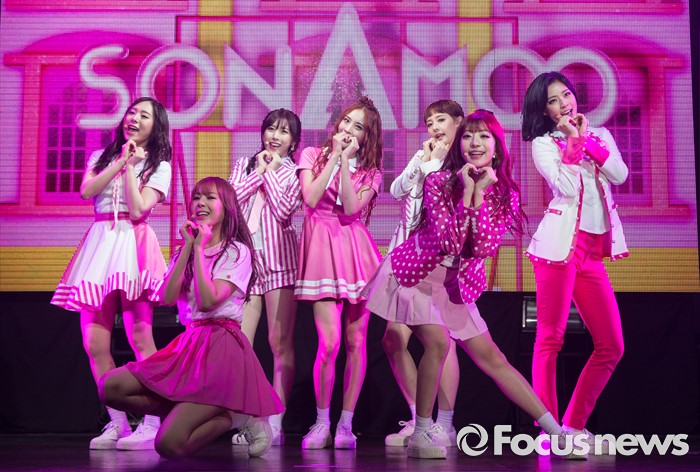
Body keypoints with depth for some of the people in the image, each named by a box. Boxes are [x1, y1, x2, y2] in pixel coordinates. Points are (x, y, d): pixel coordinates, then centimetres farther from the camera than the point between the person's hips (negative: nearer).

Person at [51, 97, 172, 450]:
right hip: (99, 244, 4)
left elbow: (139, 209, -6)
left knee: (140, 340, -12)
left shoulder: (159, 166, 9)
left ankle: (151, 425, -10)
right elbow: (86, 191, 1)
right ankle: (117, 423, 7)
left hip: (134, 245, -4)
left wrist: (131, 167, -3)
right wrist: (121, 161, 1)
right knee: (94, 344, -2)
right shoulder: (101, 156, 21)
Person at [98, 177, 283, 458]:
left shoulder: (237, 252, 0)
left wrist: (200, 248, -8)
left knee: (169, 444, -22)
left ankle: (230, 416, 6)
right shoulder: (185, 252, 17)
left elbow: (207, 301, -15)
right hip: (187, 344, 7)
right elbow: (167, 298, -1)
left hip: (220, 346, -7)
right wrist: (188, 246, -2)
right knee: (110, 387, -12)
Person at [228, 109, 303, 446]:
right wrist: (258, 171, 1)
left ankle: (275, 422, -2)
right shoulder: (244, 165, 18)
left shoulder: (294, 173, 9)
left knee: (280, 342, -5)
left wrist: (270, 172, -1)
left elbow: (284, 210, -7)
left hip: (279, 257, -2)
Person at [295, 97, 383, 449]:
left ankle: (346, 424, 9)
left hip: (356, 251, 2)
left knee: (356, 342, 0)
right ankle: (321, 423, 3)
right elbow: (311, 199, -7)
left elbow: (351, 208, -7)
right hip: (322, 249, -2)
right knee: (329, 342, -12)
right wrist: (334, 156, -3)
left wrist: (345, 160, -6)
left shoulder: (370, 172, 11)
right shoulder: (313, 155, 10)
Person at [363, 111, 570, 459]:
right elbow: (450, 243, -23)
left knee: (491, 357, 3)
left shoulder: (504, 191, -5)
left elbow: (484, 248, -18)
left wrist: (480, 192, -22)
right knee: (438, 341, -25)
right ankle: (422, 431, -10)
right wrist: (466, 190, -25)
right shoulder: (439, 181, -14)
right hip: (415, 272, -4)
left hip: (456, 283, 4)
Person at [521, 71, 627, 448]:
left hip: (593, 250, 6)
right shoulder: (543, 144, 5)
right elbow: (566, 187, -11)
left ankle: (574, 425, 12)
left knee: (611, 347, 3)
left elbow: (620, 175, 3)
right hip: (560, 244, -6)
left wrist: (589, 139, 0)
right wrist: (574, 140, -5)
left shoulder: (600, 135, 19)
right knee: (550, 340, -7)